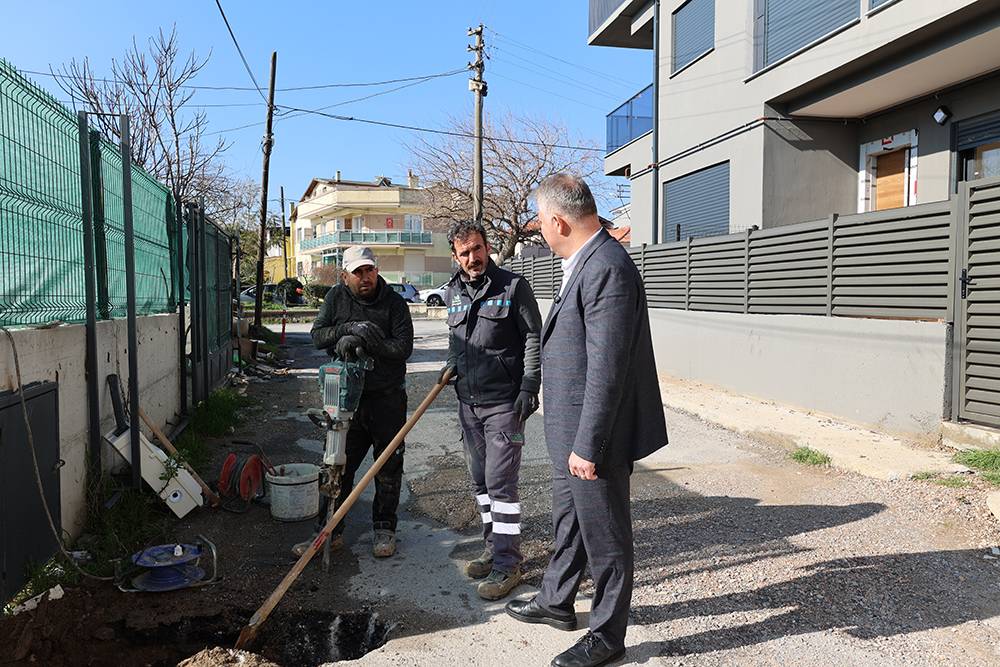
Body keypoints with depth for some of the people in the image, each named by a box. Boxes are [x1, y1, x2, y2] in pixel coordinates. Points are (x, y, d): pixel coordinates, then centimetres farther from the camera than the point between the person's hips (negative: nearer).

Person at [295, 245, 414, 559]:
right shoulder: (336, 297, 4)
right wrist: (349, 328, -19)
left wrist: (361, 341, -23)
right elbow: (318, 335, -4)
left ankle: (384, 528, 25)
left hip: (387, 398, -1)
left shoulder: (395, 303, -5)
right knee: (337, 466, 6)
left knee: (389, 467, 9)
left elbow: (403, 347, -15)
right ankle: (329, 532, 20)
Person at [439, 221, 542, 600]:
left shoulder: (513, 286, -6)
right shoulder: (454, 293, 11)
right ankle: (494, 550, 29)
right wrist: (451, 365, 7)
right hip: (468, 402, 7)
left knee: (500, 483, -5)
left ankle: (507, 565, 6)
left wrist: (529, 387, -14)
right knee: (480, 482, 14)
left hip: (504, 403, -6)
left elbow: (534, 338, -7)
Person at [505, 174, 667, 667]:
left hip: (594, 434, -10)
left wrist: (587, 445, -23)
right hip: (572, 430, 10)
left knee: (605, 534, 7)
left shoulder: (606, 269, -24)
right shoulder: (586, 262, 9)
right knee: (568, 519, 25)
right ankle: (555, 603, 45)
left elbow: (607, 370, -27)